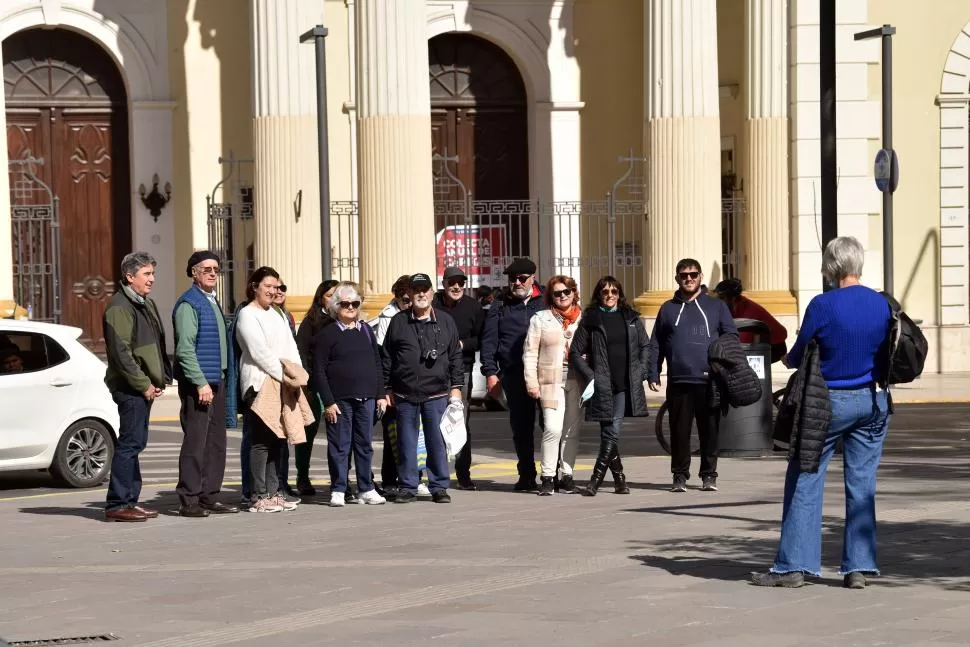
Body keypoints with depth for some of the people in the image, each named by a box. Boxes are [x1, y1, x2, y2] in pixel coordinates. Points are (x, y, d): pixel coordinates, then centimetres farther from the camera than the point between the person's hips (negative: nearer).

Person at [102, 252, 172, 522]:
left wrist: (161, 379, 9)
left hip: (145, 386, 10)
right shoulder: (119, 307, -13)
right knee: (130, 442, -8)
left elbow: (157, 346, 23)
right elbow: (121, 353, -19)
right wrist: (144, 384, -17)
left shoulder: (146, 305, 17)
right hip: (130, 387, -9)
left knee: (135, 443, 12)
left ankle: (130, 500, 18)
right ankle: (117, 504, -5)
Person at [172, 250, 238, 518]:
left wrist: (221, 378, 16)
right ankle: (189, 500, -5)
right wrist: (201, 383, -20)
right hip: (197, 384, -9)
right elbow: (185, 348, -17)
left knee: (216, 442, 10)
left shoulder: (213, 302, 18)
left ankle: (209, 497, 15)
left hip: (216, 381, 9)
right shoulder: (189, 304, -10)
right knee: (195, 442, -8)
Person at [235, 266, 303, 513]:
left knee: (276, 441, 7)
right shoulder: (247, 315, -4)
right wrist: (283, 377, -14)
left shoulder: (277, 316, 21)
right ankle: (259, 497, -9)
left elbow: (290, 348, 15)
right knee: (261, 441, -9)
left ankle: (273, 493, 11)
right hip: (259, 384, -8)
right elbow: (260, 352, -13)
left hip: (282, 384, 8)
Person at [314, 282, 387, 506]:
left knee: (364, 445, 8)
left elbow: (377, 364, 15)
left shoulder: (366, 331, 12)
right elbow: (319, 371, -5)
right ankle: (338, 490, 7)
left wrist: (380, 394, 9)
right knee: (339, 446, 0)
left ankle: (367, 489, 15)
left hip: (366, 398, 4)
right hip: (339, 401, -4)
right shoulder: (326, 335, -2)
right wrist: (328, 402, -10)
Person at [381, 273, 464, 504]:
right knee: (406, 442, 4)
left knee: (437, 441, 1)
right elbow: (386, 357, 8)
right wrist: (387, 388, 4)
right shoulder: (398, 322, 6)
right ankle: (408, 487, 11)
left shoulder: (445, 321, 8)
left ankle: (439, 487, 9)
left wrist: (456, 387, 4)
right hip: (405, 394, 0)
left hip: (436, 394, 0)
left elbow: (455, 357, 10)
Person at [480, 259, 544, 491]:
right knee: (521, 426, 5)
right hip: (514, 374, 1)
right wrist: (490, 372, 0)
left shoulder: (545, 304, 9)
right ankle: (526, 475, 13)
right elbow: (489, 341, 9)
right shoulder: (500, 307, 12)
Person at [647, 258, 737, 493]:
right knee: (679, 431, 2)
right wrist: (653, 374, 4)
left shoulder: (716, 306, 10)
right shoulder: (668, 309, 14)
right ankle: (680, 475, 10)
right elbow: (655, 345, 13)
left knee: (709, 430, 3)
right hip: (678, 381, 1)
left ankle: (709, 475, 12)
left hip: (709, 381, -1)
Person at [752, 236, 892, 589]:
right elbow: (887, 354, 8)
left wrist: (788, 358, 17)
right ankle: (858, 567, 6)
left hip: (830, 401, -4)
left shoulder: (822, 305, -14)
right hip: (873, 401, 4)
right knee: (861, 484, 8)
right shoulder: (881, 304, 0)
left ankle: (793, 565, 2)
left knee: (805, 481, 4)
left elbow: (798, 355, -5)